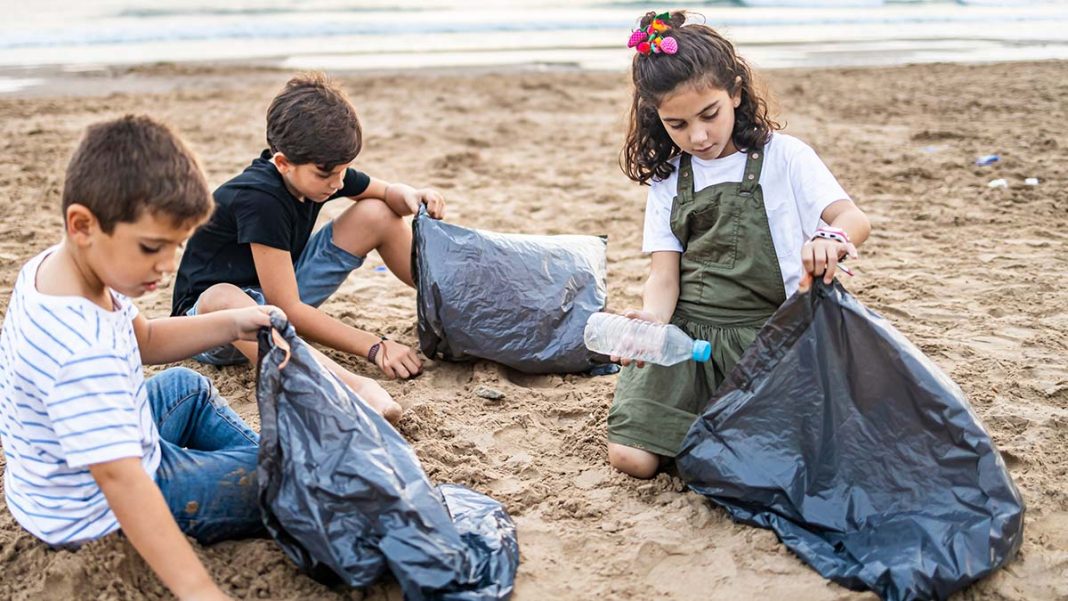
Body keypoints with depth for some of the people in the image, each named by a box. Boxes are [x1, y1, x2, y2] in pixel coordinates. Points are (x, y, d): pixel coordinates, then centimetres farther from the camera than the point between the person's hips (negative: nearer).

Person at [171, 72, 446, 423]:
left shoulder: (321, 168, -8)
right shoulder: (260, 200, -31)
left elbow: (387, 192, 9)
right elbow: (288, 310, -31)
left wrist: (410, 197, -17)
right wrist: (375, 348, -32)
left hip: (279, 294, 7)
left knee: (377, 213, -3)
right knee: (222, 298, -47)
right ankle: (355, 388, -65)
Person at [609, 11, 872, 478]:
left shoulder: (782, 157, 0)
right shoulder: (667, 178, 10)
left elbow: (855, 218, -12)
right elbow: (665, 273, 3)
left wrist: (831, 239, -38)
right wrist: (651, 321, -21)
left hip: (765, 332, -2)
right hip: (685, 334, 2)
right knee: (631, 457, -16)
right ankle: (705, 421, 14)